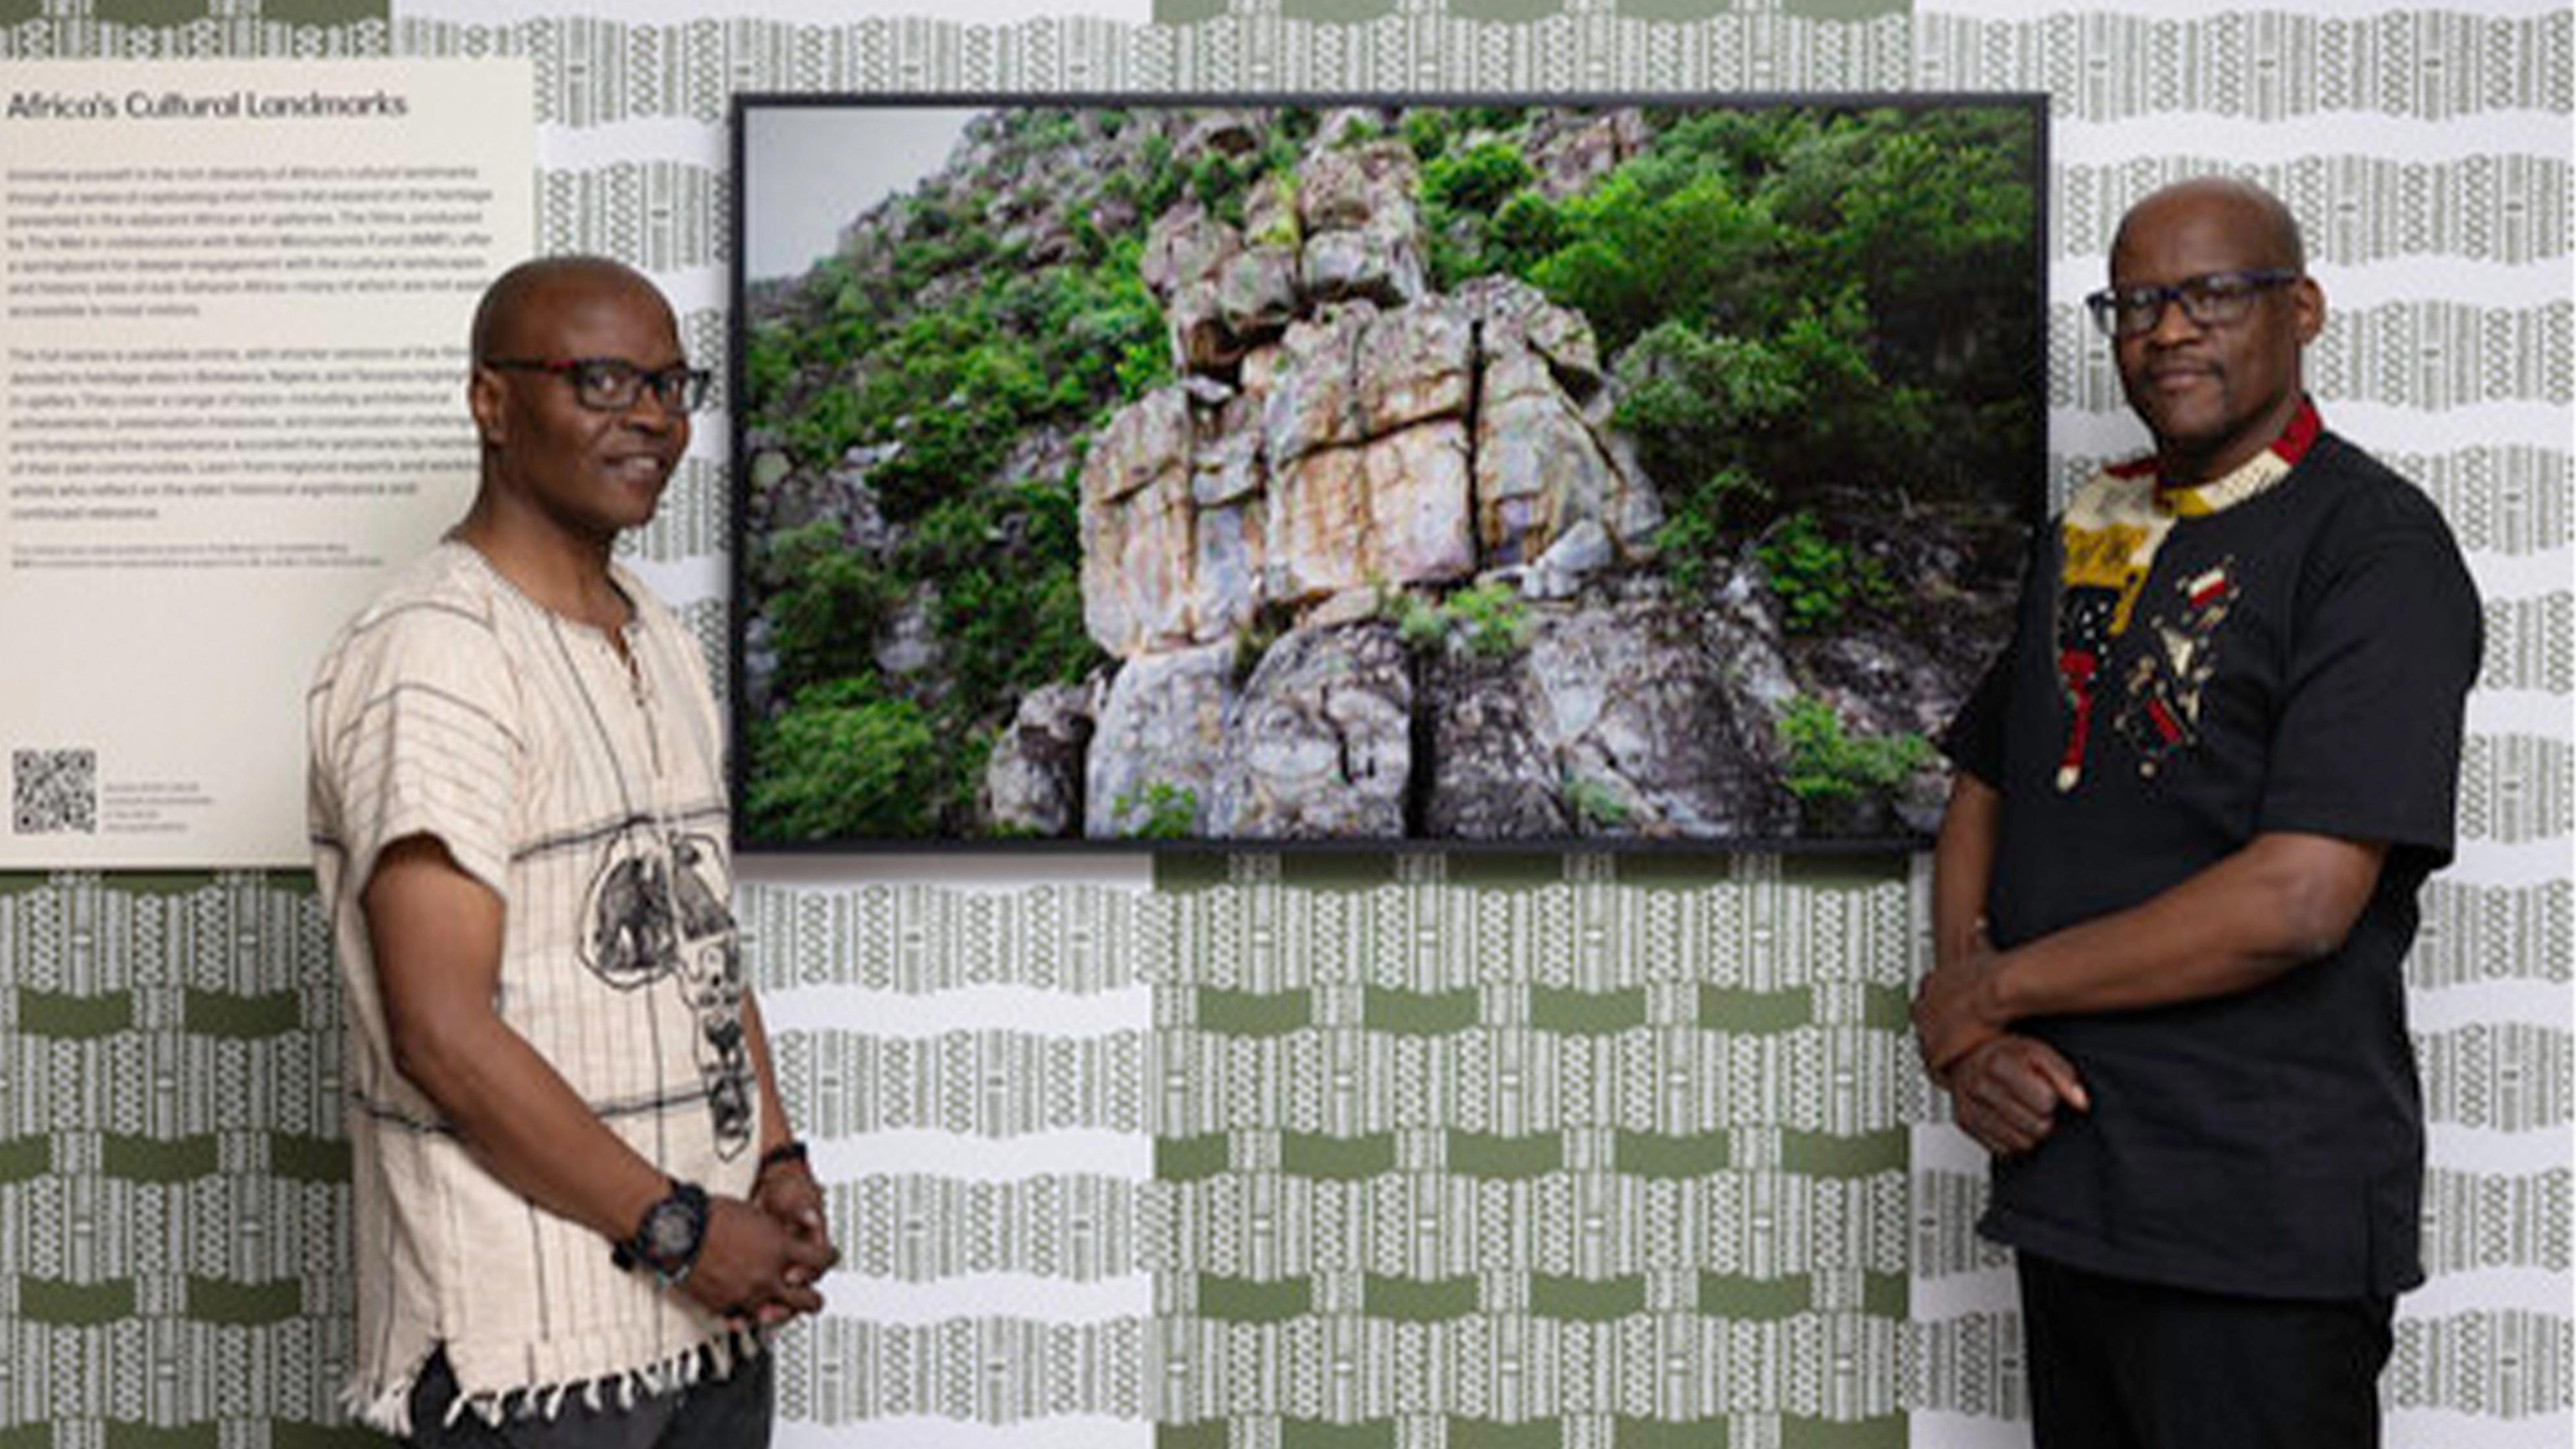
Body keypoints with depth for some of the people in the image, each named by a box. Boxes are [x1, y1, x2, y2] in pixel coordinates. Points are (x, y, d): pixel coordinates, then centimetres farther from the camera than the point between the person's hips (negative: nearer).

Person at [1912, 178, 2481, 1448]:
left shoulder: (2372, 544, -11)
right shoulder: (2084, 535, 12)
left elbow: (2299, 898, -21)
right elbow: (1979, 800, 14)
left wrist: (1990, 989, -12)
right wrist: (1965, 1043, -4)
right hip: (2062, 1186, 7)